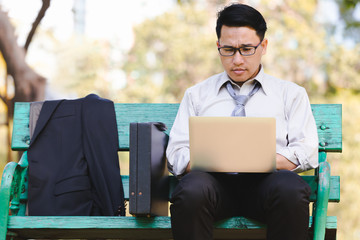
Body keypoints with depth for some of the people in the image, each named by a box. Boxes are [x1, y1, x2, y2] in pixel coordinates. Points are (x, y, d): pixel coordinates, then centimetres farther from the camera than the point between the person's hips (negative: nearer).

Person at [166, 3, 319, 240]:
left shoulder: (291, 94, 21)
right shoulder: (197, 95, 24)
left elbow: (306, 151, 9)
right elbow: (177, 154, 14)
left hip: (265, 180, 0)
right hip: (214, 179, 0)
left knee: (291, 190, -37)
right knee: (190, 191, -36)